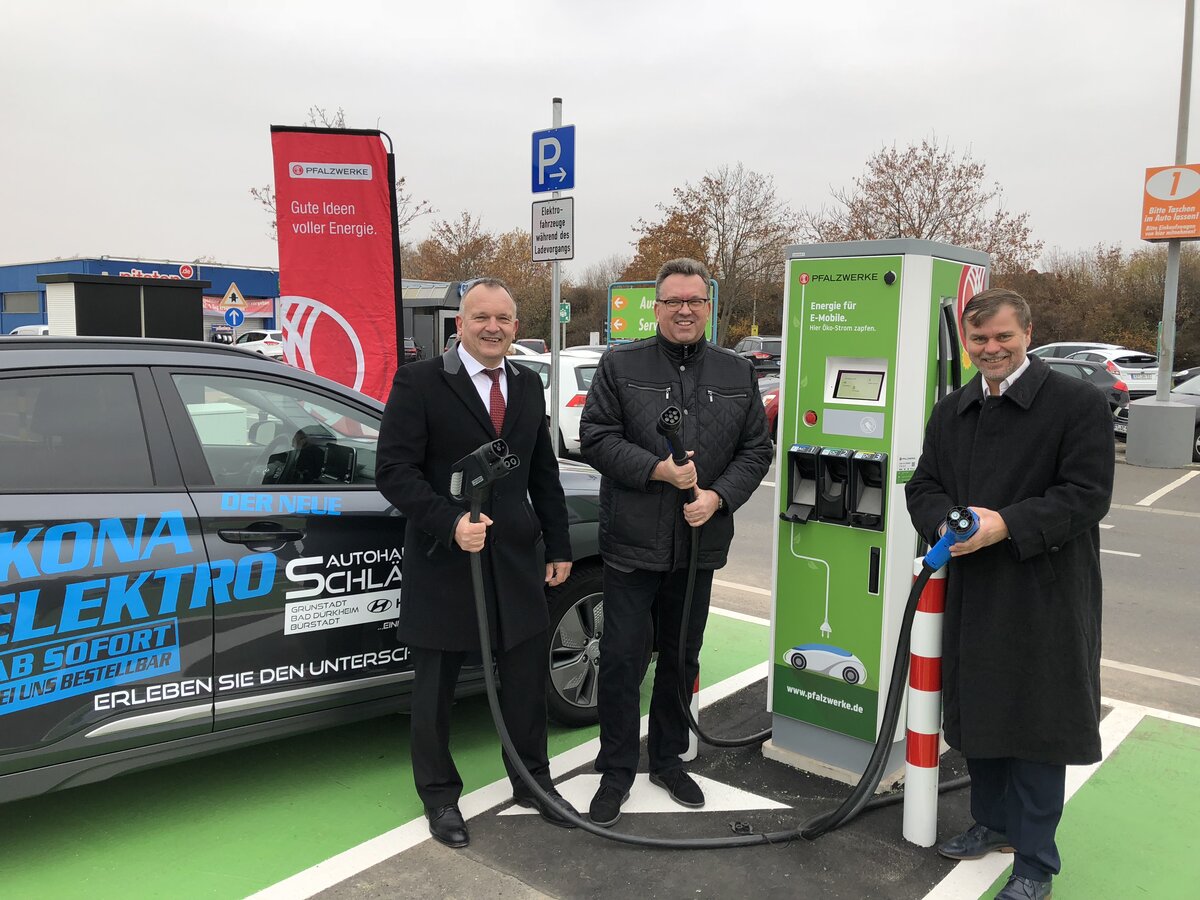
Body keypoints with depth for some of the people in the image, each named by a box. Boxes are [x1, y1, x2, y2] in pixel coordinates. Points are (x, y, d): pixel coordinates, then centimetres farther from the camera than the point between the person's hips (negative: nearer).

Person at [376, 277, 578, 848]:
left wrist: (559, 546, 11)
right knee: (435, 689, 11)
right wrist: (451, 522, -26)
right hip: (443, 560, -4)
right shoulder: (419, 382, -9)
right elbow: (394, 471, -15)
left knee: (527, 676, 15)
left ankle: (532, 780, 36)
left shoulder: (527, 386, 9)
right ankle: (440, 797, 31)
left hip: (518, 559, 5)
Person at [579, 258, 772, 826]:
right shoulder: (620, 366, -2)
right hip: (631, 544, -3)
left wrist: (719, 495, -10)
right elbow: (596, 438, -7)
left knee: (682, 659, 16)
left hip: (699, 543, 4)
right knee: (622, 660, 2)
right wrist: (658, 469, -18)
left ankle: (668, 759, 34)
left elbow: (756, 449, 7)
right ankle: (616, 771, 19)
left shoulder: (737, 374, 8)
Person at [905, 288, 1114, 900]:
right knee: (976, 710, 17)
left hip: (1044, 597, -6)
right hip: (971, 590, 6)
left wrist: (1008, 524, -25)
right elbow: (923, 487, 9)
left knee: (1036, 722, 3)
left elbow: (1087, 494, -14)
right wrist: (946, 523, -12)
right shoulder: (951, 412, 11)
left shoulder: (1079, 404, -8)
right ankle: (993, 822, 38)